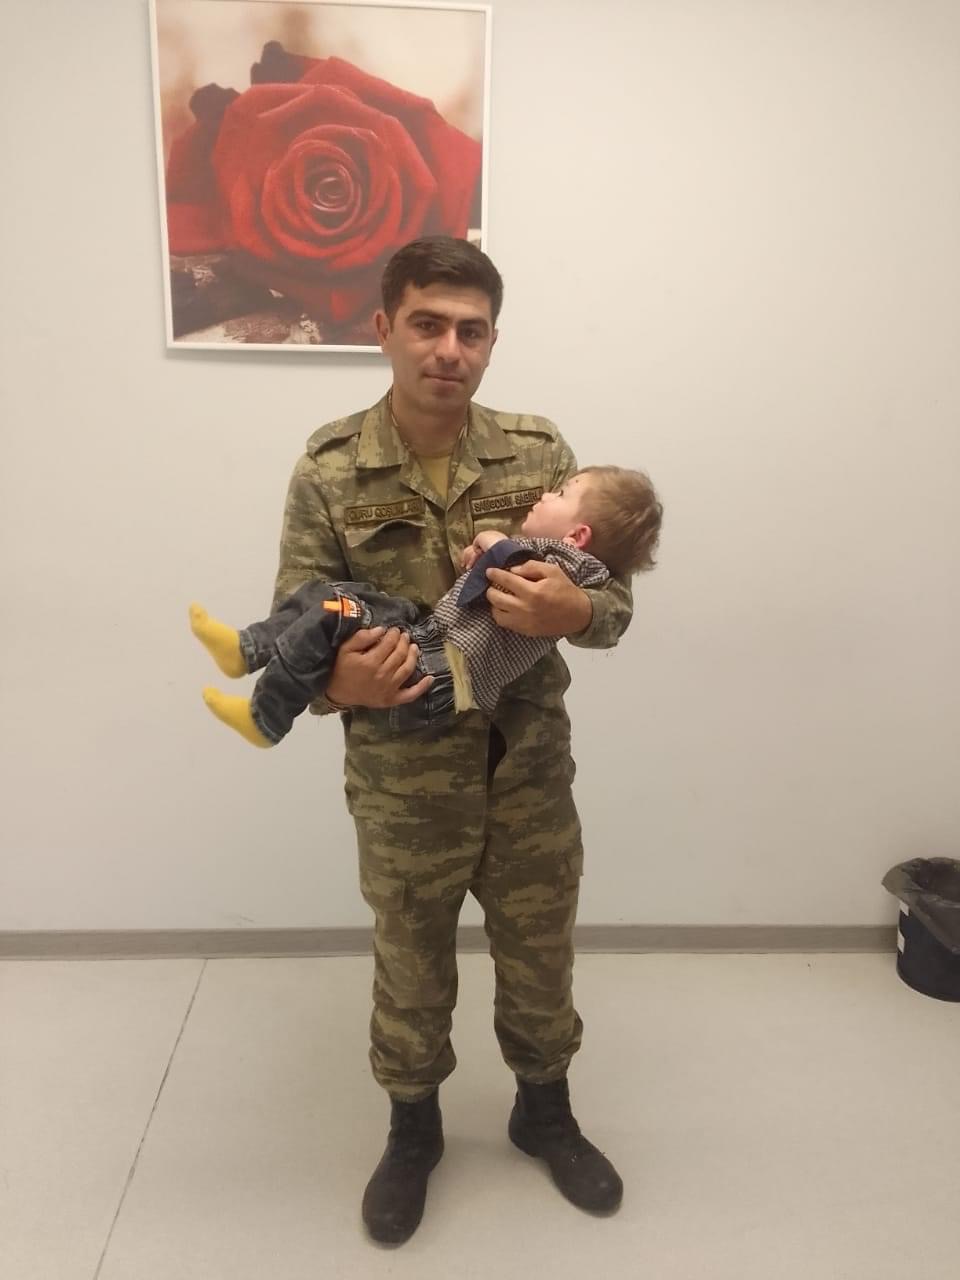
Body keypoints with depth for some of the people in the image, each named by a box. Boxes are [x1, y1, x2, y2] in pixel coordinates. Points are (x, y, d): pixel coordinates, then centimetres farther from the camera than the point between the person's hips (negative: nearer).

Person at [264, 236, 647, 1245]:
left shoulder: (540, 452, -5)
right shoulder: (329, 471, -9)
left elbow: (613, 602, -3)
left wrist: (575, 611, -27)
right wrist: (336, 681, -29)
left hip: (531, 765, 2)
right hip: (402, 781, -1)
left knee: (540, 956, 21)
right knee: (411, 967, 20)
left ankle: (544, 1112, 51)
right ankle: (412, 1128, 49)